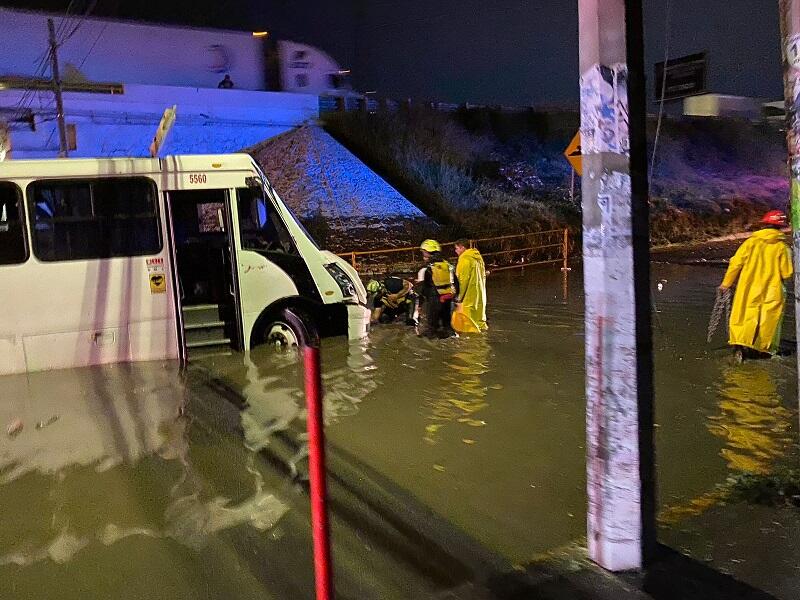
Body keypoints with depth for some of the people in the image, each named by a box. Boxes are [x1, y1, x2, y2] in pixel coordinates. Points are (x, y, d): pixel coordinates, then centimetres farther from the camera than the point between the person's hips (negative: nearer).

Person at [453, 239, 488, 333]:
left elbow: (463, 279, -20)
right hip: (479, 293, 9)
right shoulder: (477, 257, 11)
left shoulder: (465, 259, -17)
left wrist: (459, 297, -16)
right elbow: (483, 275, 16)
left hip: (469, 294, -9)